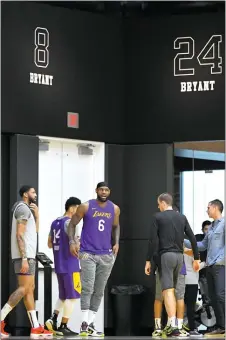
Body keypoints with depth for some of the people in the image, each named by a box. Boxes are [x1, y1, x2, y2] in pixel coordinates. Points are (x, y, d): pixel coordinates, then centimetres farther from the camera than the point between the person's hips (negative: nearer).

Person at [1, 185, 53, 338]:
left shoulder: (27, 209, 20)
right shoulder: (23, 208, -10)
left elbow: (35, 231, 25)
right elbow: (19, 235, -18)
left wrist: (36, 214, 10)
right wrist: (24, 258, -23)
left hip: (28, 255, 10)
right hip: (25, 255, -10)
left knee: (30, 289, 7)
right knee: (24, 289, -13)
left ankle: (36, 328, 6)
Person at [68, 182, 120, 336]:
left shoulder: (114, 209, 4)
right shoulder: (86, 207, -6)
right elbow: (73, 224, 2)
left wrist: (116, 242, 7)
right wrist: (72, 241, -12)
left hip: (106, 255, 4)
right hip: (88, 253, -4)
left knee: (99, 291, 7)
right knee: (87, 288, -14)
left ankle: (91, 323, 14)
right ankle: (84, 323, -12)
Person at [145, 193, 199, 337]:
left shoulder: (158, 217, -1)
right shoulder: (182, 217, 12)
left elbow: (153, 241, -7)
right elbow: (192, 238, 9)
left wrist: (148, 260, -4)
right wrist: (196, 258, 15)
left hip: (165, 255, -5)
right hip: (179, 255, 5)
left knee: (168, 290, -10)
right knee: (172, 289, 15)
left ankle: (173, 325, -22)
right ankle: (172, 323, 14)